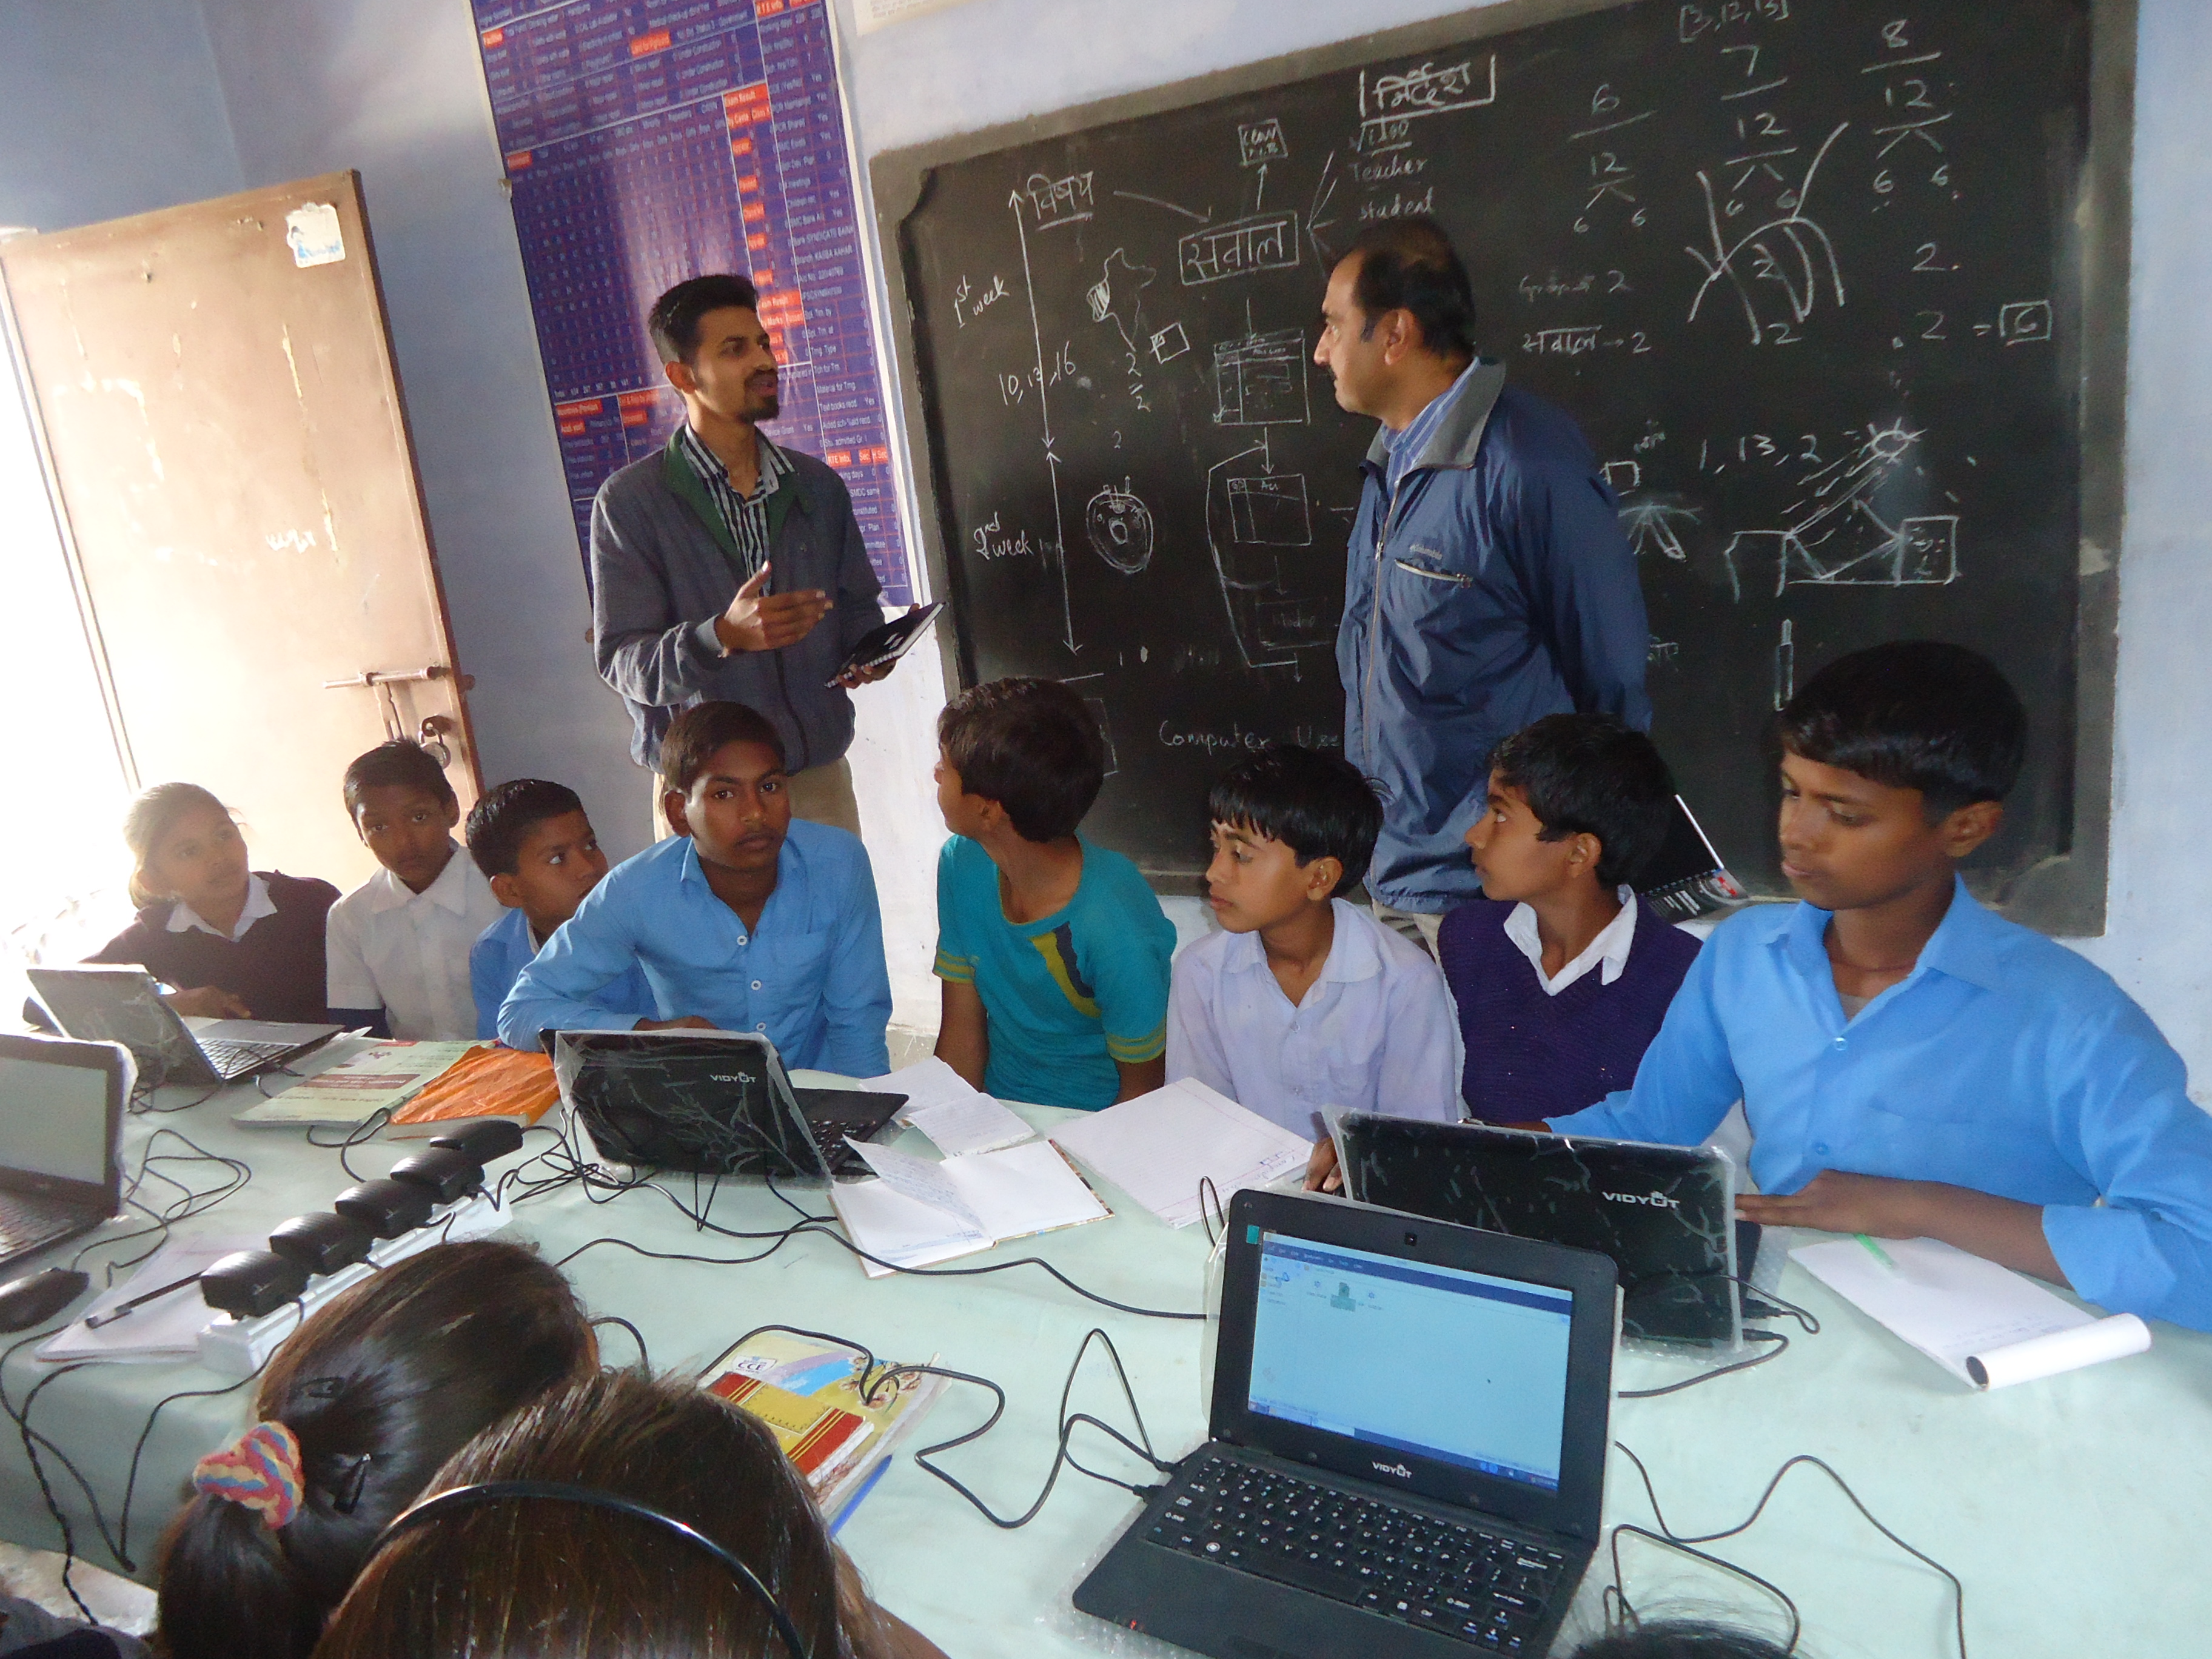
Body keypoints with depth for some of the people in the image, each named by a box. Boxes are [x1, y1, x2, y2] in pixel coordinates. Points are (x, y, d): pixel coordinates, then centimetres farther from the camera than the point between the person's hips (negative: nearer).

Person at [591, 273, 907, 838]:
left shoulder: (817, 486, 9)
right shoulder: (630, 501, -6)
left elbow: (858, 602, 19)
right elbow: (620, 661, -11)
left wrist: (867, 652, -4)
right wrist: (723, 637, -28)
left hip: (821, 775, 4)